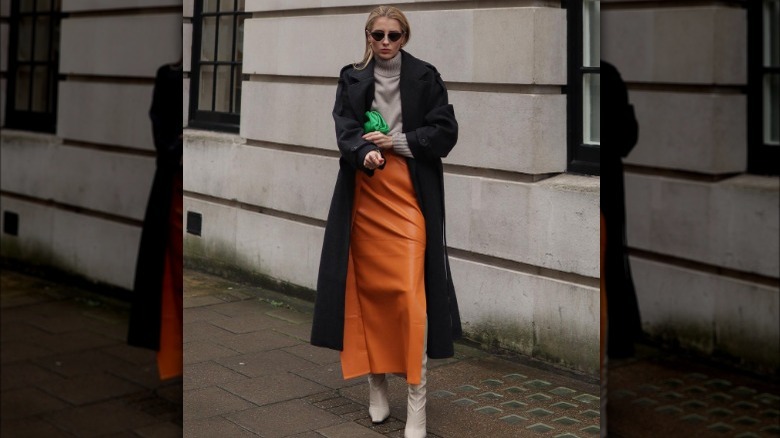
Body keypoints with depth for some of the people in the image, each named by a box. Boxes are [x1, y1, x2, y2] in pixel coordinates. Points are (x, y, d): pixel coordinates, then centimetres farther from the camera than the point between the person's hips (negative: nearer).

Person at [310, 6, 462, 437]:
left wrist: (395, 142, -12)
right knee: (368, 289, 5)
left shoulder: (425, 77, 3)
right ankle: (377, 384, 19)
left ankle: (417, 401, -7)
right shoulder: (351, 79, 8)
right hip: (363, 195, 3)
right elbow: (344, 130, -5)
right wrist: (365, 153, -25)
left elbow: (446, 132, -2)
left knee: (411, 292, -11)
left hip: (410, 195, -2)